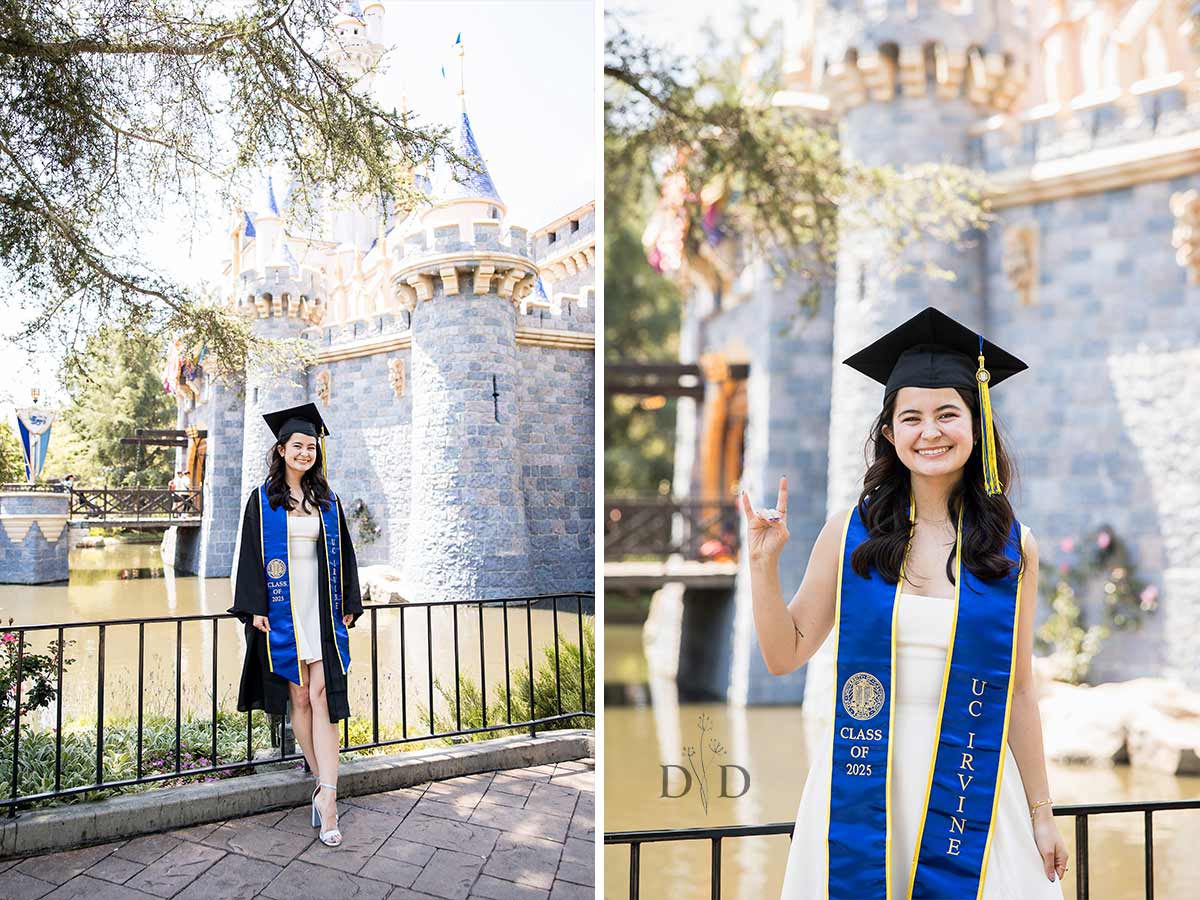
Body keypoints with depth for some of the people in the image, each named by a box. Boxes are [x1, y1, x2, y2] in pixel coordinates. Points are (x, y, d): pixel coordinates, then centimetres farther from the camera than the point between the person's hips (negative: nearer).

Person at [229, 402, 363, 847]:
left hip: (321, 608, 1)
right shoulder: (262, 500, 4)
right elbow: (250, 555, 0)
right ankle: (324, 784, 15)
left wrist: (349, 605, 6)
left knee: (322, 694, -8)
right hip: (282, 608, -1)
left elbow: (343, 555, 12)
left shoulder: (328, 501, 11)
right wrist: (255, 609, -8)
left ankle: (326, 794, -12)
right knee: (299, 696, 4)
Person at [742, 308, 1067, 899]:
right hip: (860, 790, 0)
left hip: (971, 791, 1)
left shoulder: (1012, 546, -1)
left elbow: (1018, 691, 4)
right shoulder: (851, 531, -4)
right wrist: (763, 563, -12)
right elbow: (785, 655, 0)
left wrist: (1041, 812, 6)